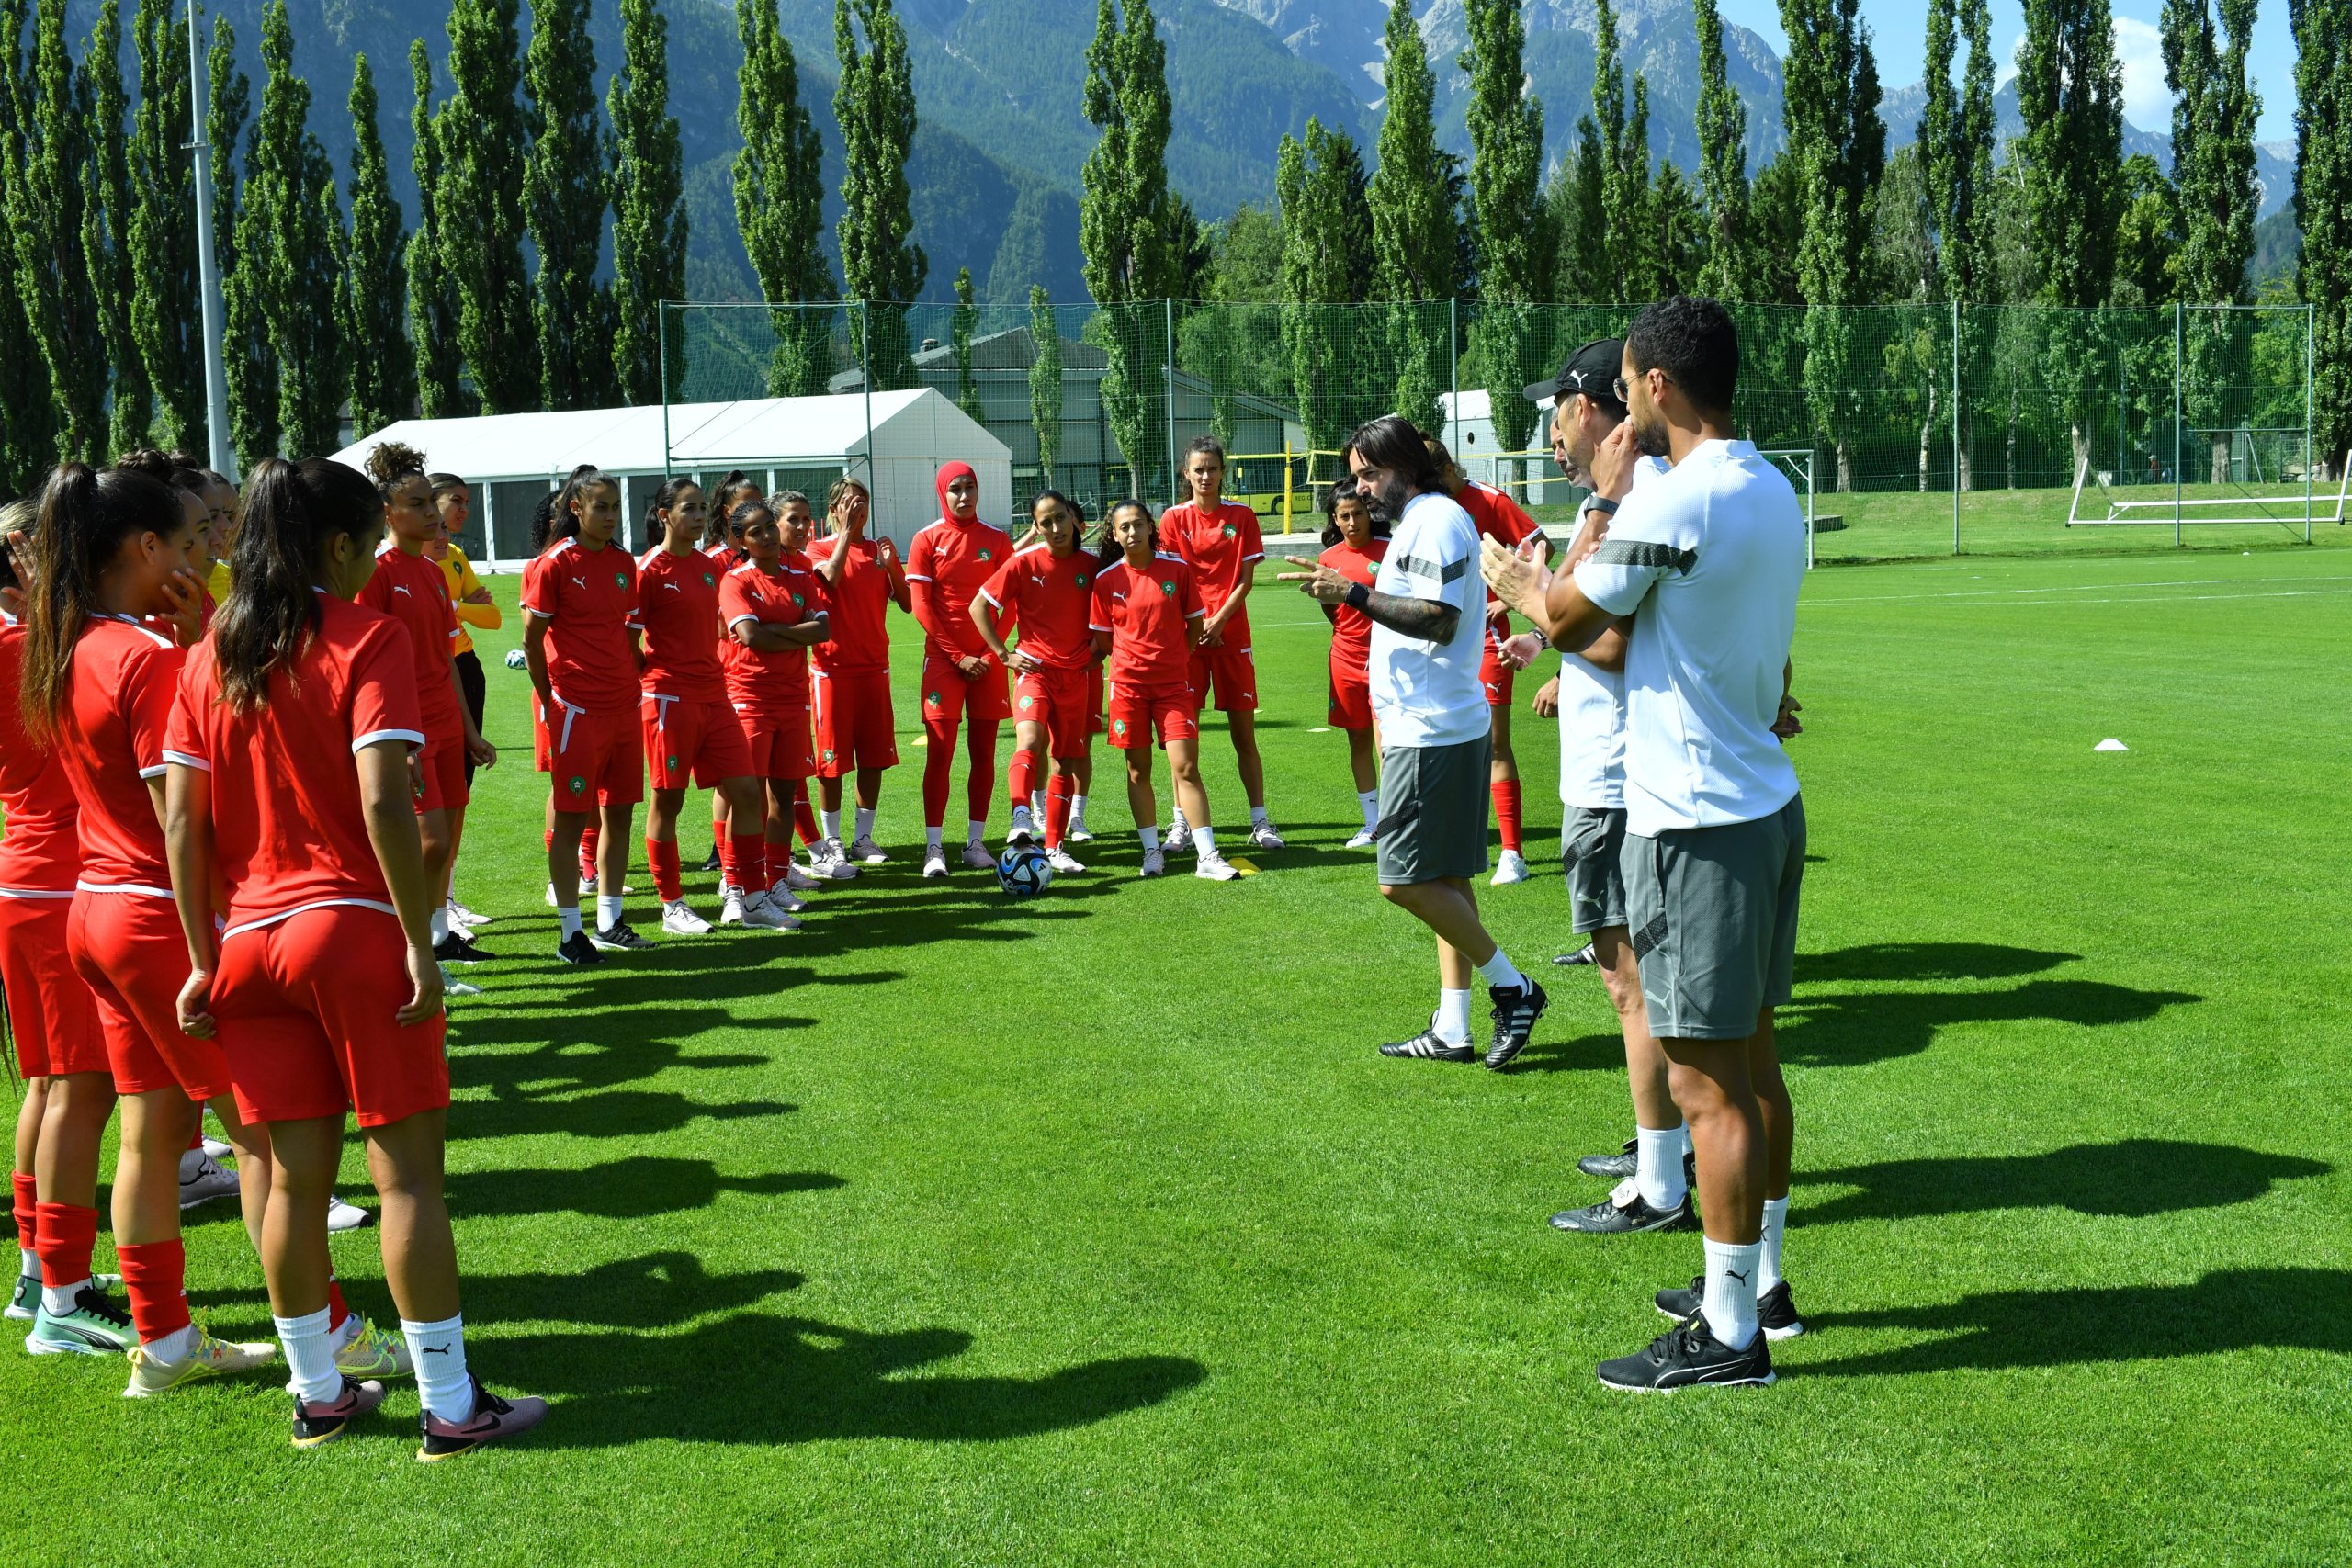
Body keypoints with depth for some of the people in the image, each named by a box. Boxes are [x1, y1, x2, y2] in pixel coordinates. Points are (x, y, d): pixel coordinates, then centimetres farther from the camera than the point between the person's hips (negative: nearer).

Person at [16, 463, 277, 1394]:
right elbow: (182, 817, -20)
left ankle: (165, 1343, 21)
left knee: (152, 1129, 13)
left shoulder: (62, 650, 7)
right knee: (262, 1128, -1)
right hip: (165, 913, -8)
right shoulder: (148, 657, -18)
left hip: (96, 904, 8)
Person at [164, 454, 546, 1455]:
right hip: (352, 929, -6)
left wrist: (204, 958, 8)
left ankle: (317, 1394, 22)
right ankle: (449, 1406, 5)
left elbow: (183, 821, 5)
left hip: (247, 941, 6)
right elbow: (382, 801, -18)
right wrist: (420, 946, -15)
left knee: (295, 1175, 12)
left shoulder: (209, 658, 8)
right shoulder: (368, 639, -8)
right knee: (407, 1170, 0)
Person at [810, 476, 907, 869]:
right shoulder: (820, 549, -1)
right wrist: (846, 532, -19)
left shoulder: (879, 550, 10)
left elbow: (907, 603, 4)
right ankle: (832, 840, 10)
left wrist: (890, 566, -10)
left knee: (874, 755, 5)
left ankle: (864, 837, 15)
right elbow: (831, 576, -24)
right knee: (832, 756, 0)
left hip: (874, 665, 4)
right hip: (833, 666, -4)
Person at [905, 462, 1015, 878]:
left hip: (988, 659, 2)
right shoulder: (927, 540, 0)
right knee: (939, 752, -7)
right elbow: (921, 606, -4)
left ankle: (976, 842, 11)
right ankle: (934, 847, -5)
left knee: (984, 752, 4)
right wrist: (957, 656, -8)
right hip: (943, 656, -2)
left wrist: (990, 654, -6)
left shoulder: (996, 539, 5)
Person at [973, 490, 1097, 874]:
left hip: (1076, 675, 4)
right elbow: (979, 606, -2)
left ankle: (1054, 848, 17)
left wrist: (1096, 653, 5)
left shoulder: (1091, 566, 3)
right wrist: (1004, 654, -5)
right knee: (1030, 739, -29)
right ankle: (1021, 820, -41)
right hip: (1035, 669, -3)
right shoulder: (1025, 563, -6)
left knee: (1066, 762, 8)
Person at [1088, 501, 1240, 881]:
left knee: (1186, 767, -8)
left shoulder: (1177, 569, -1)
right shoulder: (1107, 579, -1)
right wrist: (1137, 657, 2)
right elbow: (1103, 639, 7)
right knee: (1138, 771, 6)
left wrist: (1173, 657, 2)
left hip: (1174, 682, -1)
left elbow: (1195, 624, 7)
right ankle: (1152, 850, 17)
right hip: (1128, 683, 1)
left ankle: (1207, 856, -7)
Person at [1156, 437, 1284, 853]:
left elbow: (1246, 579, 1)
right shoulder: (1174, 519, 3)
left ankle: (1260, 821, 8)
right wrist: (1192, 624, -12)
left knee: (1244, 733, 3)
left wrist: (1218, 620, -11)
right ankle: (1180, 823, 7)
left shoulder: (1241, 516, 4)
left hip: (1231, 633, 0)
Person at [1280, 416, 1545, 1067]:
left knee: (1404, 880, -9)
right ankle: (1452, 1030, 15)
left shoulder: (1438, 520, -13)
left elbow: (1439, 620, -23)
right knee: (1446, 880, 11)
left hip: (1433, 734, -11)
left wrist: (1354, 593, -24)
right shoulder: (1418, 521, 18)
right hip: (1428, 727, 11)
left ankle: (1512, 987, 0)